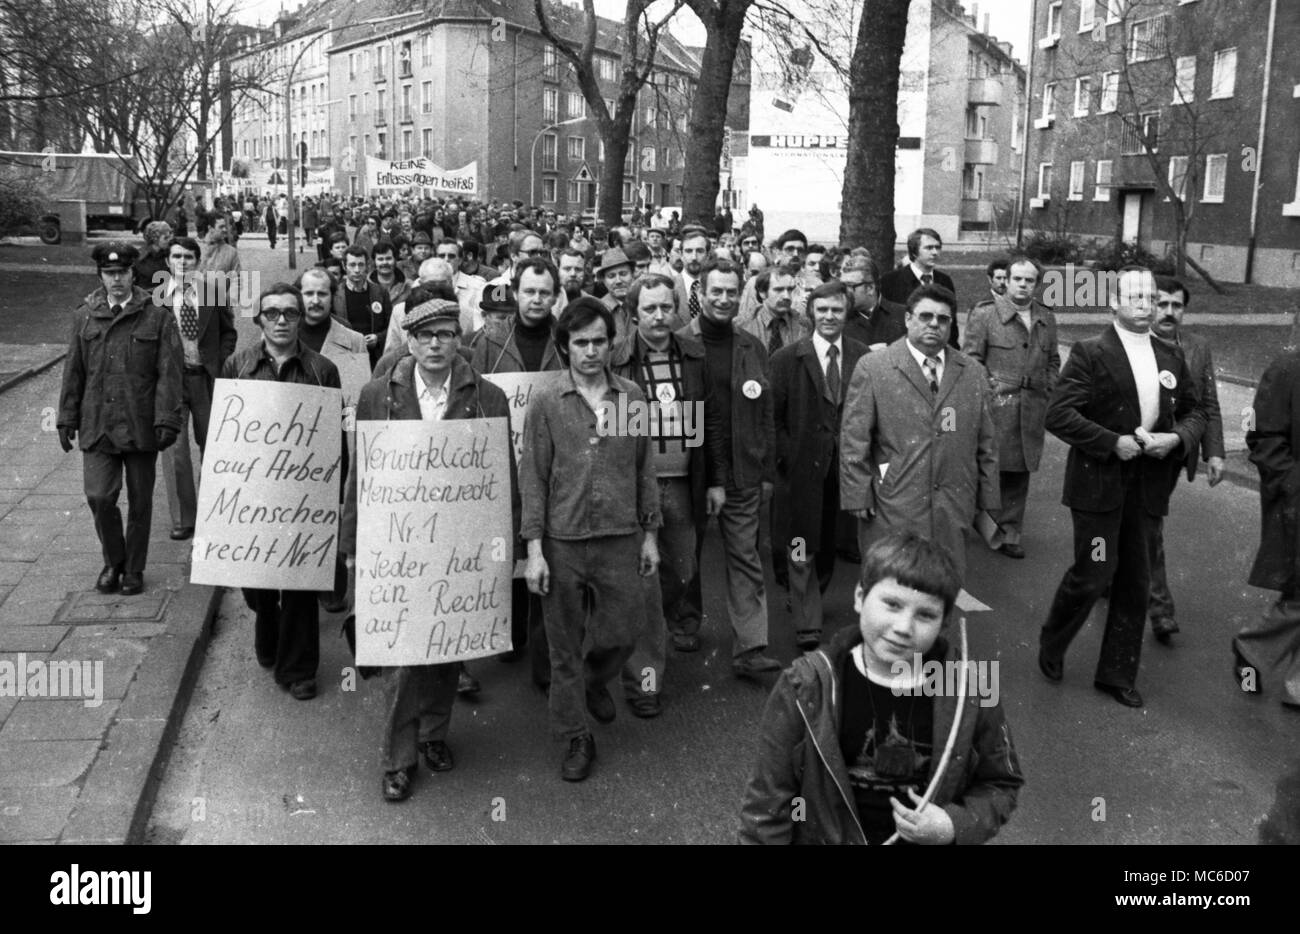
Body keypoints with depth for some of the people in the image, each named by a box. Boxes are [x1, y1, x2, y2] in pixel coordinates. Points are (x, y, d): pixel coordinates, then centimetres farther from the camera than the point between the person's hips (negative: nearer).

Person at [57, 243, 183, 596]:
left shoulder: (157, 318, -1)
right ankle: (113, 562, 18)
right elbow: (73, 371, 11)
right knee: (99, 497, -7)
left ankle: (134, 569, 24)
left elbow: (168, 374, -5)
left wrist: (167, 421, -12)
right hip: (97, 425, 2)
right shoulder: (84, 317, 7)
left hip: (141, 427, -1)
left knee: (139, 502, 8)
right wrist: (67, 418, 8)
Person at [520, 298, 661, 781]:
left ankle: (594, 680, 43)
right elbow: (532, 478, -3)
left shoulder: (632, 397, 3)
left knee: (623, 631, 9)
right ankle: (577, 737, 24)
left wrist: (650, 534, 8)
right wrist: (534, 549, -7)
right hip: (563, 542, -2)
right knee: (566, 646, 8)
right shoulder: (546, 402, -4)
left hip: (620, 540, 2)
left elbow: (644, 469, 9)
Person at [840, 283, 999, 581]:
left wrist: (988, 500, 10)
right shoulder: (873, 368, 0)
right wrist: (858, 498, -5)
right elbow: (854, 440, -1)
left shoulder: (973, 373, 11)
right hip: (892, 512, -3)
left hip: (953, 511, 3)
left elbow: (986, 442, 14)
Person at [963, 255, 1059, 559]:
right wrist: (991, 391, -9)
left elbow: (1053, 361, 21)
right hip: (995, 406, -4)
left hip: (1033, 409, 5)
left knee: (1020, 473, 7)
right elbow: (972, 360, -3)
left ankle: (1009, 534, 15)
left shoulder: (1046, 318, 14)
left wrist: (1048, 392, 9)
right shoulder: (984, 313, -2)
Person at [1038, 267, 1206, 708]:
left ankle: (1117, 673, 24)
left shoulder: (1172, 357, 9)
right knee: (1093, 575, -4)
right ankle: (1051, 647, 23)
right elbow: (1059, 414, -15)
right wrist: (1113, 443, -19)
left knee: (1136, 582, 10)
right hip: (1099, 483, -5)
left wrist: (1177, 438, -4)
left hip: (1147, 485, 6)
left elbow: (1194, 412, 17)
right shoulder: (1090, 352, -8)